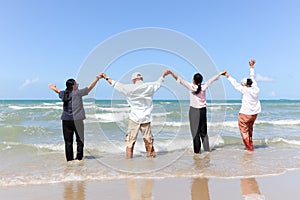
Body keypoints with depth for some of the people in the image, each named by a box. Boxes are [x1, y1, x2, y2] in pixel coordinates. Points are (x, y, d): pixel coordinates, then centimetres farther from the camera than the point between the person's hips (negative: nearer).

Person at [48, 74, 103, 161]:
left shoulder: (63, 94, 6)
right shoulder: (77, 93, -9)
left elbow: (57, 90, 27)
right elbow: (90, 87, -6)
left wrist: (52, 86, 50)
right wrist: (97, 78, 2)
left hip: (66, 120, 5)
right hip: (76, 120, -5)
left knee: (68, 141, 9)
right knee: (80, 140, 8)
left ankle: (69, 158, 14)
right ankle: (79, 157, 10)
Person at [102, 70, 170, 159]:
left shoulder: (129, 88, -6)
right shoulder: (149, 86, -1)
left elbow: (115, 84, 4)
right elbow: (158, 82, 18)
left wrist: (107, 78, 19)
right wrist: (163, 75, 37)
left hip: (134, 118, -2)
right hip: (146, 118, 2)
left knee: (131, 138, 5)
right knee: (148, 138, 12)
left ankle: (129, 155, 6)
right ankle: (151, 153, 23)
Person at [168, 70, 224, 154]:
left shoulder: (191, 87, -10)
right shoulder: (204, 87, -2)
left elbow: (179, 79, -11)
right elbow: (212, 79, 11)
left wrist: (171, 73, -8)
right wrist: (220, 73, 23)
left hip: (193, 111, -3)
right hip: (203, 110, 3)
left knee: (195, 131, 1)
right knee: (203, 131, 14)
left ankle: (197, 150, 3)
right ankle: (206, 149, 15)